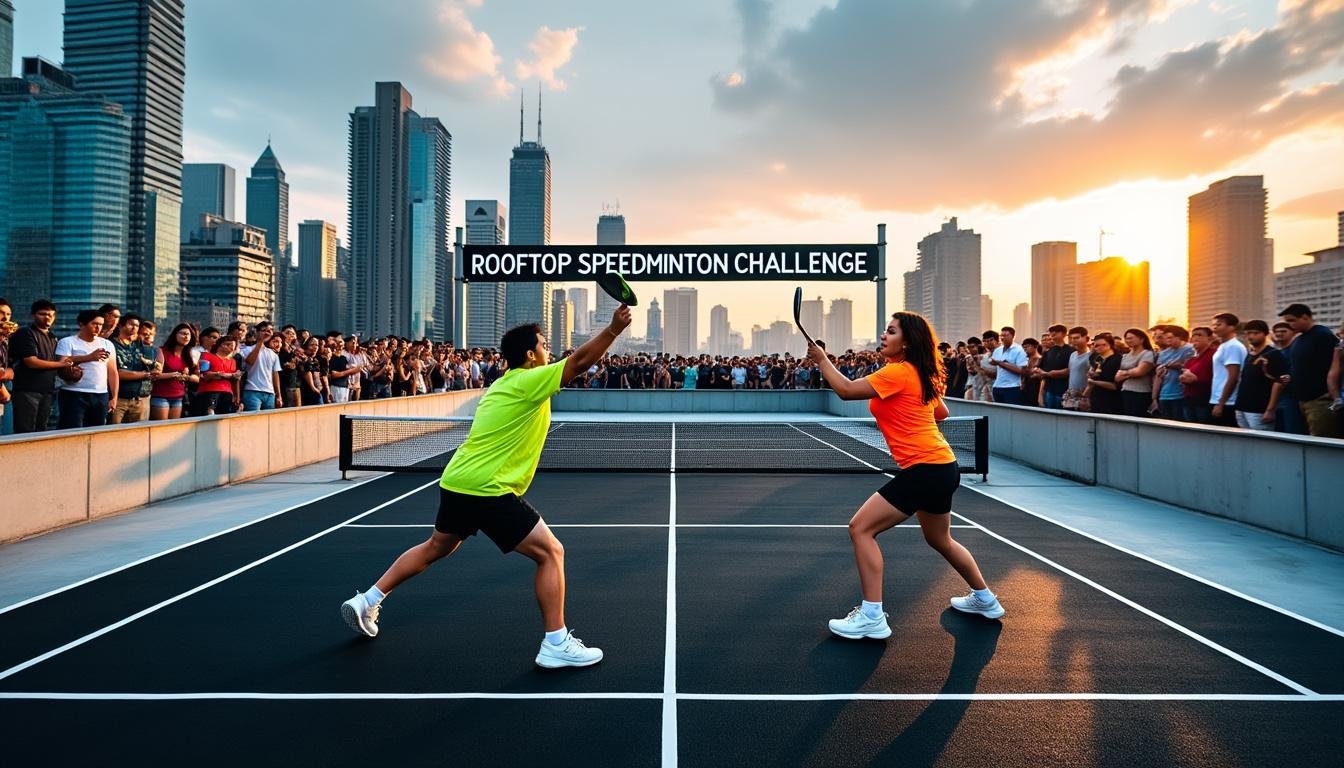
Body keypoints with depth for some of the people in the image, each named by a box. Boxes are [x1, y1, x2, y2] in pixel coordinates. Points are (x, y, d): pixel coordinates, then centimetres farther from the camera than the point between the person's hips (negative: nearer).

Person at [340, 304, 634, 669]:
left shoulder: (503, 384, 17)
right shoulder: (529, 381, -11)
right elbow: (579, 361, -20)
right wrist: (613, 328, -23)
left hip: (456, 483, 10)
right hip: (488, 490, -10)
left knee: (435, 548, 29)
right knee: (551, 553, -4)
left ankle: (366, 601, 38)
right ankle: (556, 644, -3)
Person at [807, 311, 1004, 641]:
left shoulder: (899, 371, -15)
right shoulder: (921, 374, 13)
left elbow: (846, 390, -19)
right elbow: (942, 413, 26)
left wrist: (822, 359, -7)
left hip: (925, 470, -10)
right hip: (941, 466, 10)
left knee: (861, 528, -10)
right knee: (940, 540, 29)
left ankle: (872, 617, -7)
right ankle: (985, 600, 47)